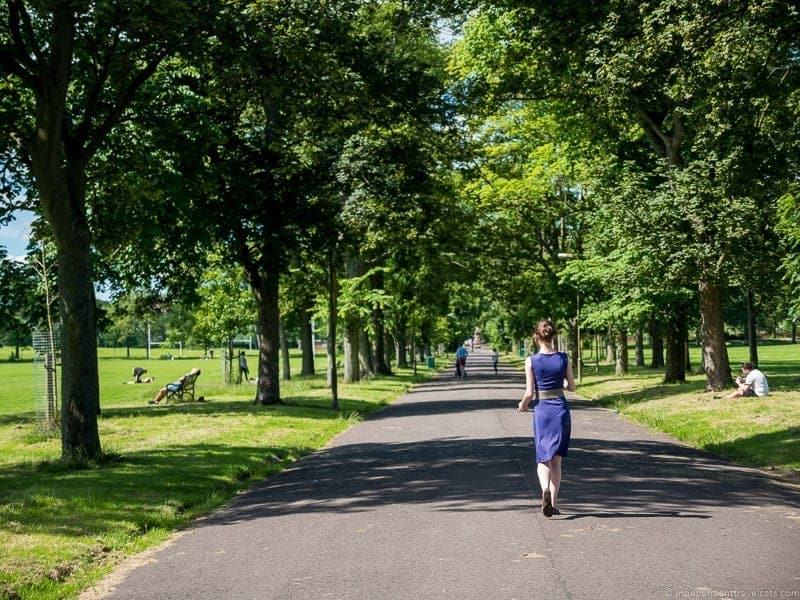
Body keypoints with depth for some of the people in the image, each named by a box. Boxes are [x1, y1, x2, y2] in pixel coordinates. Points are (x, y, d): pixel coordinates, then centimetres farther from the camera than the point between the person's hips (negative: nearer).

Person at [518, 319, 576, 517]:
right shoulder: (564, 358, -3)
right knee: (556, 459, 12)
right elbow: (572, 387, 5)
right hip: (561, 409, 2)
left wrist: (523, 404, 12)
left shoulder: (531, 361, -9)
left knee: (543, 458, 9)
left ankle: (546, 490, -19)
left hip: (542, 410, -2)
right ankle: (554, 503, 13)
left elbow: (529, 393, -8)